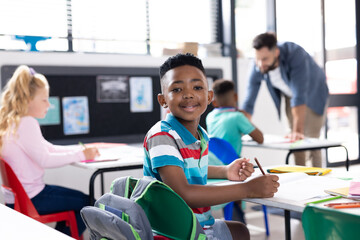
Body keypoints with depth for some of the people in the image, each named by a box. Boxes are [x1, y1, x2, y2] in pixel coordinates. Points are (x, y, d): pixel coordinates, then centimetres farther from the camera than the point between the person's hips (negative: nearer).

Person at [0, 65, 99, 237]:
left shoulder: (15, 123, 12)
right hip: (29, 200, -10)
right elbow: (45, 160, -26)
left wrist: (81, 149, 6)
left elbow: (49, 148, 14)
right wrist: (80, 155, -18)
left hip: (20, 194, 10)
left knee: (78, 198, 25)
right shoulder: (26, 123, -21)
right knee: (87, 205, -4)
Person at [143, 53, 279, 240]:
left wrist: (226, 172, 5)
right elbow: (182, 193, -31)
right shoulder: (161, 136, -22)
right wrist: (248, 189, -26)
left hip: (201, 224, 9)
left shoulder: (200, 135, 3)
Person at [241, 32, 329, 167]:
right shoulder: (258, 66, -25)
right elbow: (249, 102, -20)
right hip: (290, 97, 4)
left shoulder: (295, 55, -39)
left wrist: (298, 130, -47)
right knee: (295, 141, 2)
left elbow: (299, 96, -43)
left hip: (313, 96, -4)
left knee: (309, 140, -11)